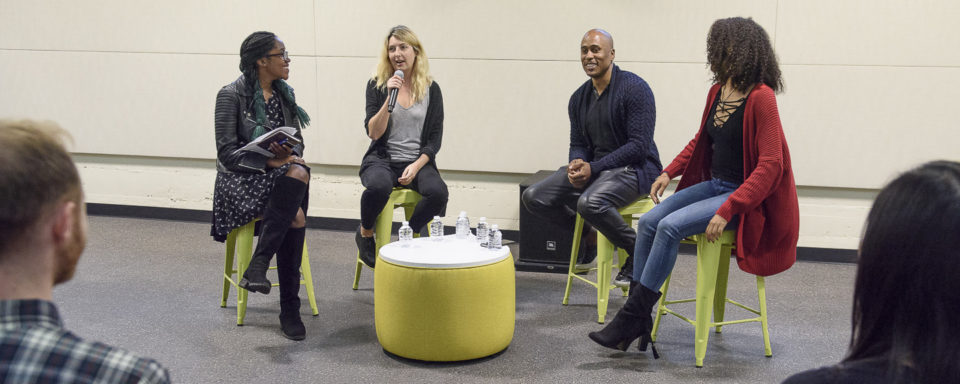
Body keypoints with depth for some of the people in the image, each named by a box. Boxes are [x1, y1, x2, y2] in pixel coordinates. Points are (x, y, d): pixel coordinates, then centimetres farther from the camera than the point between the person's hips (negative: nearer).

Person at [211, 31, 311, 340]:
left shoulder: (285, 94, 13)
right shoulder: (231, 95, -6)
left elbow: (297, 140, 14)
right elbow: (227, 153, -11)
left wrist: (291, 154, -10)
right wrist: (269, 162, -23)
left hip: (280, 171, 5)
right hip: (242, 177, -5)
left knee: (299, 172, -33)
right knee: (296, 217, -30)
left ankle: (257, 266, -28)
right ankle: (289, 310, -23)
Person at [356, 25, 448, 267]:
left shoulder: (431, 89, 7)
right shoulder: (377, 85, 4)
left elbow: (435, 138, 5)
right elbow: (373, 133, -6)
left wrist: (416, 166, -10)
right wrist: (390, 98, -16)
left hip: (418, 161, 2)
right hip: (382, 159, -1)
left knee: (438, 191, -31)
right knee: (379, 186, -37)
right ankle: (365, 233, -5)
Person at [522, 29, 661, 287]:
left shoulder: (634, 89, -12)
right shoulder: (580, 98, 11)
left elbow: (639, 145, -18)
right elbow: (578, 144, 14)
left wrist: (594, 168, -23)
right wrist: (576, 165, -12)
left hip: (634, 167, -7)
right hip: (593, 167, 8)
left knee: (590, 202, -37)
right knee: (534, 198, -6)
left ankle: (638, 253, -11)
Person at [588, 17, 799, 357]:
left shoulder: (760, 98, -17)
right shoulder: (717, 92, 8)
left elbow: (770, 166, -21)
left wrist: (727, 212, -26)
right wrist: (669, 172, 10)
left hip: (746, 196, -8)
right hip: (714, 185, 8)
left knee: (671, 226, -25)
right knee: (648, 222, -11)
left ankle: (632, 317, -15)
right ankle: (638, 320, -9)